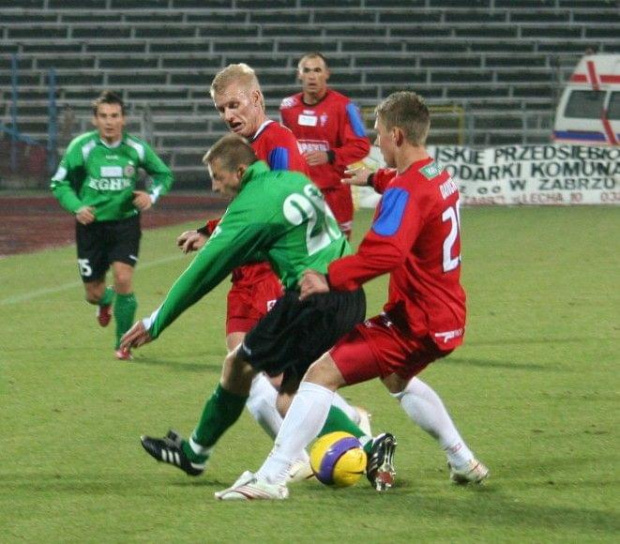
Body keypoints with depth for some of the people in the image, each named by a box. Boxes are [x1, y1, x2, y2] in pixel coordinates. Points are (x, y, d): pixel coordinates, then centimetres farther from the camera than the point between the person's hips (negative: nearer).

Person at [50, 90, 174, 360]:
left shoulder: (136, 148, -5)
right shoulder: (81, 147, -9)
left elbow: (164, 174, 11)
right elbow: (59, 183, -1)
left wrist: (152, 195, -9)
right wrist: (76, 207, -18)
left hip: (125, 223, 0)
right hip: (91, 225, 0)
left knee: (123, 278, -20)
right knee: (93, 294, 4)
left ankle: (123, 342, -2)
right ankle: (105, 301, 46)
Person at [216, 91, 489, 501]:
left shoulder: (406, 191, -20)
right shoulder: (441, 178, 8)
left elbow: (385, 252, -36)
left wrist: (330, 279, -32)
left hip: (416, 325, -10)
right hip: (448, 317, 10)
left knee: (323, 374, -15)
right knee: (396, 377, 37)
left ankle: (271, 478, -24)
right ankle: (465, 463, 42)